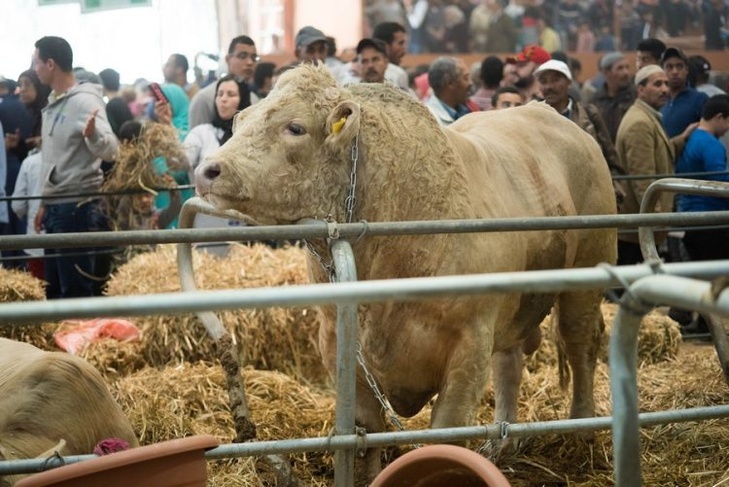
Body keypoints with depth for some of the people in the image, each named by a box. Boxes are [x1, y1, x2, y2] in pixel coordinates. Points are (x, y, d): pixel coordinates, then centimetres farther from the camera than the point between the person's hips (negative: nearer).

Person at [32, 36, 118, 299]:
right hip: (56, 206, 9)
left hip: (77, 207, -9)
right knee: (54, 288, 13)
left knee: (76, 291, -6)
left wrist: (92, 134, -46)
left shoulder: (85, 101, -13)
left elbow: (110, 151, -25)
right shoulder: (53, 104, 14)